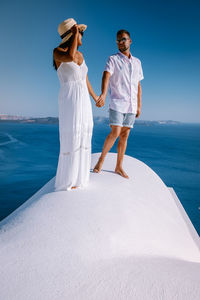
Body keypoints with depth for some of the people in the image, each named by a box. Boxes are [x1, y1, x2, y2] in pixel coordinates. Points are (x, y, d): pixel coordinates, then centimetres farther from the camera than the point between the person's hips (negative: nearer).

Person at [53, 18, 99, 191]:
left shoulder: (80, 55, 18)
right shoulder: (58, 51, -3)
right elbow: (70, 57, -26)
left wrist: (95, 97, 34)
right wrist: (76, 33, -12)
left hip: (84, 101, 8)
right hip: (69, 100, -7)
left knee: (82, 140, 6)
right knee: (70, 141, -9)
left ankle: (77, 178, 17)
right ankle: (66, 182, 3)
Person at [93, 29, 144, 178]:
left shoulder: (137, 62, 15)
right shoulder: (113, 59, 0)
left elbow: (138, 86, 17)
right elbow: (106, 76, -19)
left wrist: (139, 106, 12)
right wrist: (103, 94, -38)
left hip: (131, 106, 4)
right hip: (117, 103, -4)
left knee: (124, 136, 4)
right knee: (115, 133, -15)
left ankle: (119, 167, 11)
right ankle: (101, 159, 6)